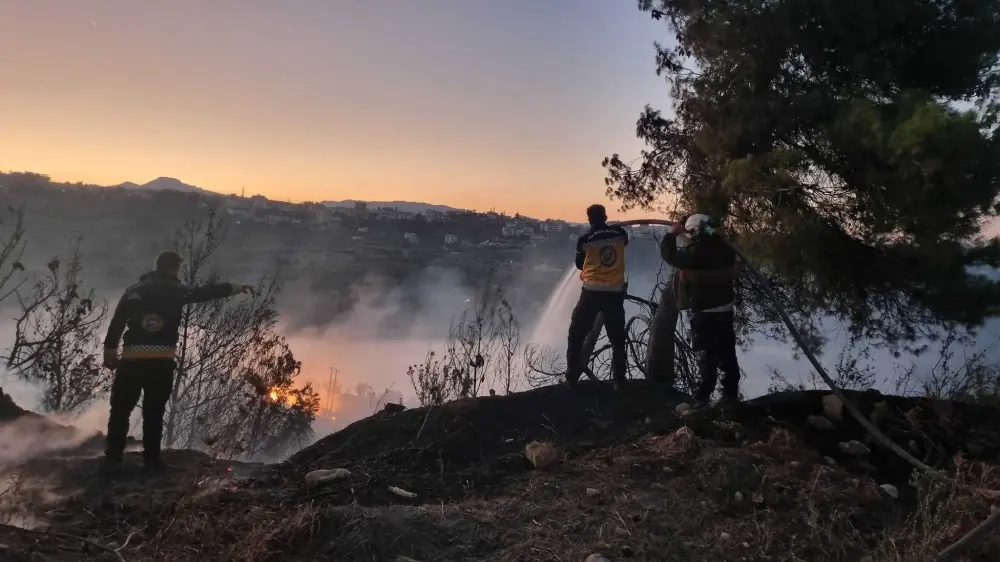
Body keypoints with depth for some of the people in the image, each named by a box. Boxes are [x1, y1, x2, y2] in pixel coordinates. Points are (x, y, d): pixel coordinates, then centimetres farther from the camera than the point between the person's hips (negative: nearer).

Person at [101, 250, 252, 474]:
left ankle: (112, 458, -1)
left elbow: (117, 321, 6)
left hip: (132, 359, 1)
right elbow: (206, 292, 14)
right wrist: (234, 287, 25)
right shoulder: (177, 291, 4)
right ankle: (151, 457, 12)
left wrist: (110, 350, 9)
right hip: (162, 361, -1)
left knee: (121, 410, 5)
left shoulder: (134, 290, 10)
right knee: (154, 411, 9)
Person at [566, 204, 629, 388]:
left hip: (592, 291, -2)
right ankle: (619, 380, 14)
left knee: (576, 337, 11)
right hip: (615, 293, 3)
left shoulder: (585, 239, -8)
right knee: (618, 340, 15)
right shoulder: (620, 233, -1)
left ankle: (571, 379, 11)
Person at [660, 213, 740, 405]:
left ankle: (702, 398, 0)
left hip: (705, 312, -7)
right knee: (727, 354, 14)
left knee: (706, 356, -3)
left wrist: (672, 234, 2)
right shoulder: (724, 248, 2)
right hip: (725, 310, 7)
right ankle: (731, 394, 22)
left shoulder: (695, 253, -21)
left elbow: (669, 255, -13)